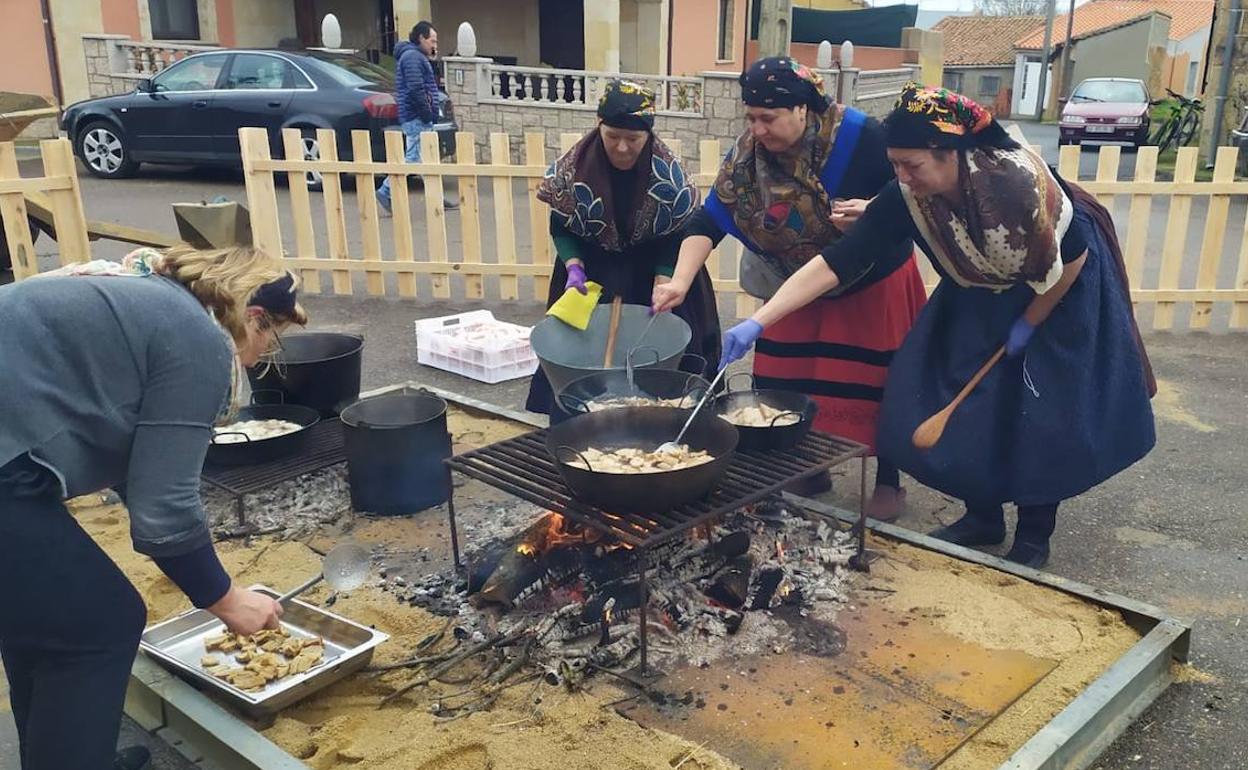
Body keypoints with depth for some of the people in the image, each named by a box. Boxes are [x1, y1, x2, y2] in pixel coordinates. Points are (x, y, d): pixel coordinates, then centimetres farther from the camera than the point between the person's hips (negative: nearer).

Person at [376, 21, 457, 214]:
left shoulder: (417, 56, 21)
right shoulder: (412, 57, -13)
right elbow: (416, 89, -22)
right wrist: (427, 114, -19)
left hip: (421, 118, 11)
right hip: (416, 118, -11)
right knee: (413, 158, -11)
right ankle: (385, 193, -7)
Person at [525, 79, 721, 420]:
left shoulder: (668, 175, -20)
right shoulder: (573, 166, -18)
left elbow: (673, 241, -13)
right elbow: (560, 226, -4)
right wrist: (573, 269, -20)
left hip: (650, 272, 0)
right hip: (593, 269, 1)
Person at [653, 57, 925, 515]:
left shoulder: (859, 135, -24)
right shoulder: (748, 154, -14)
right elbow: (709, 221, -19)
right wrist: (680, 281, -33)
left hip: (875, 282, -4)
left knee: (876, 383, 3)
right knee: (795, 381, 7)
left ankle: (889, 481, 20)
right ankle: (811, 470, 27)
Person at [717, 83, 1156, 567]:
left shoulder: (1018, 180, -38)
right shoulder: (906, 198, -27)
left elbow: (1071, 257, -22)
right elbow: (834, 262, -29)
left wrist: (1029, 324, -13)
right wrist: (757, 323, -36)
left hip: (1063, 291, -4)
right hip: (982, 296, 4)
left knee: (1046, 416, -3)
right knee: (960, 402, -1)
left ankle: (1035, 535, 17)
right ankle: (983, 517, 20)